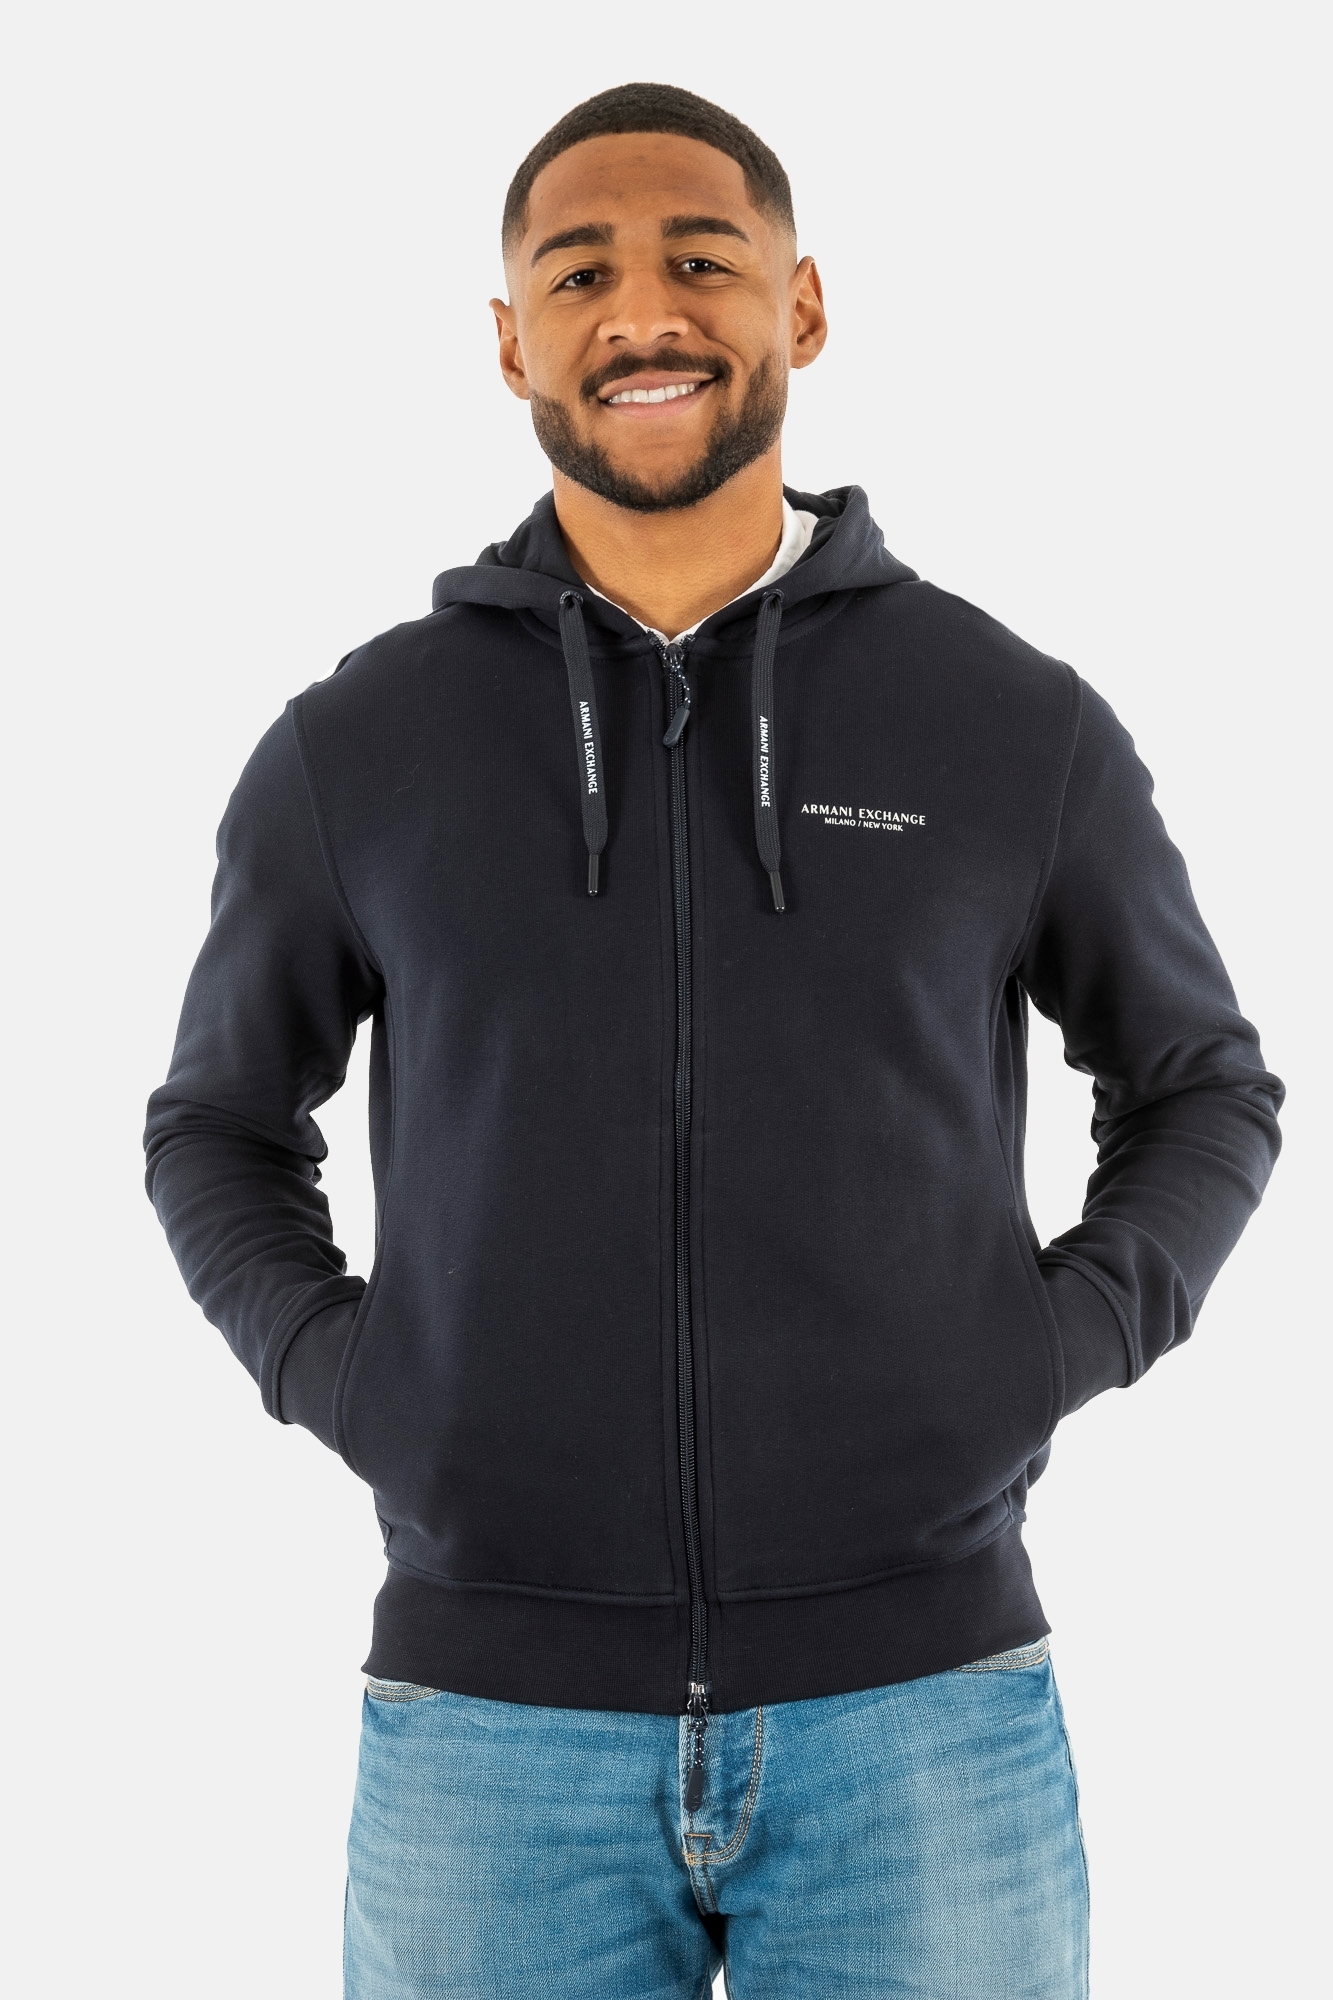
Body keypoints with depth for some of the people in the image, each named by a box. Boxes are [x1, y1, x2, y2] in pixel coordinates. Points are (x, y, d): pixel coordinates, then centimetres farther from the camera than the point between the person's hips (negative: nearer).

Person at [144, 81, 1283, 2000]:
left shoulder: (1020, 724, 2)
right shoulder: (354, 748, 3)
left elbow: (1205, 1090, 15)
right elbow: (219, 1125, 17)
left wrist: (1060, 1346, -1)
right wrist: (332, 1373, 0)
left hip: (921, 1715, 0)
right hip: (493, 1721, 1)